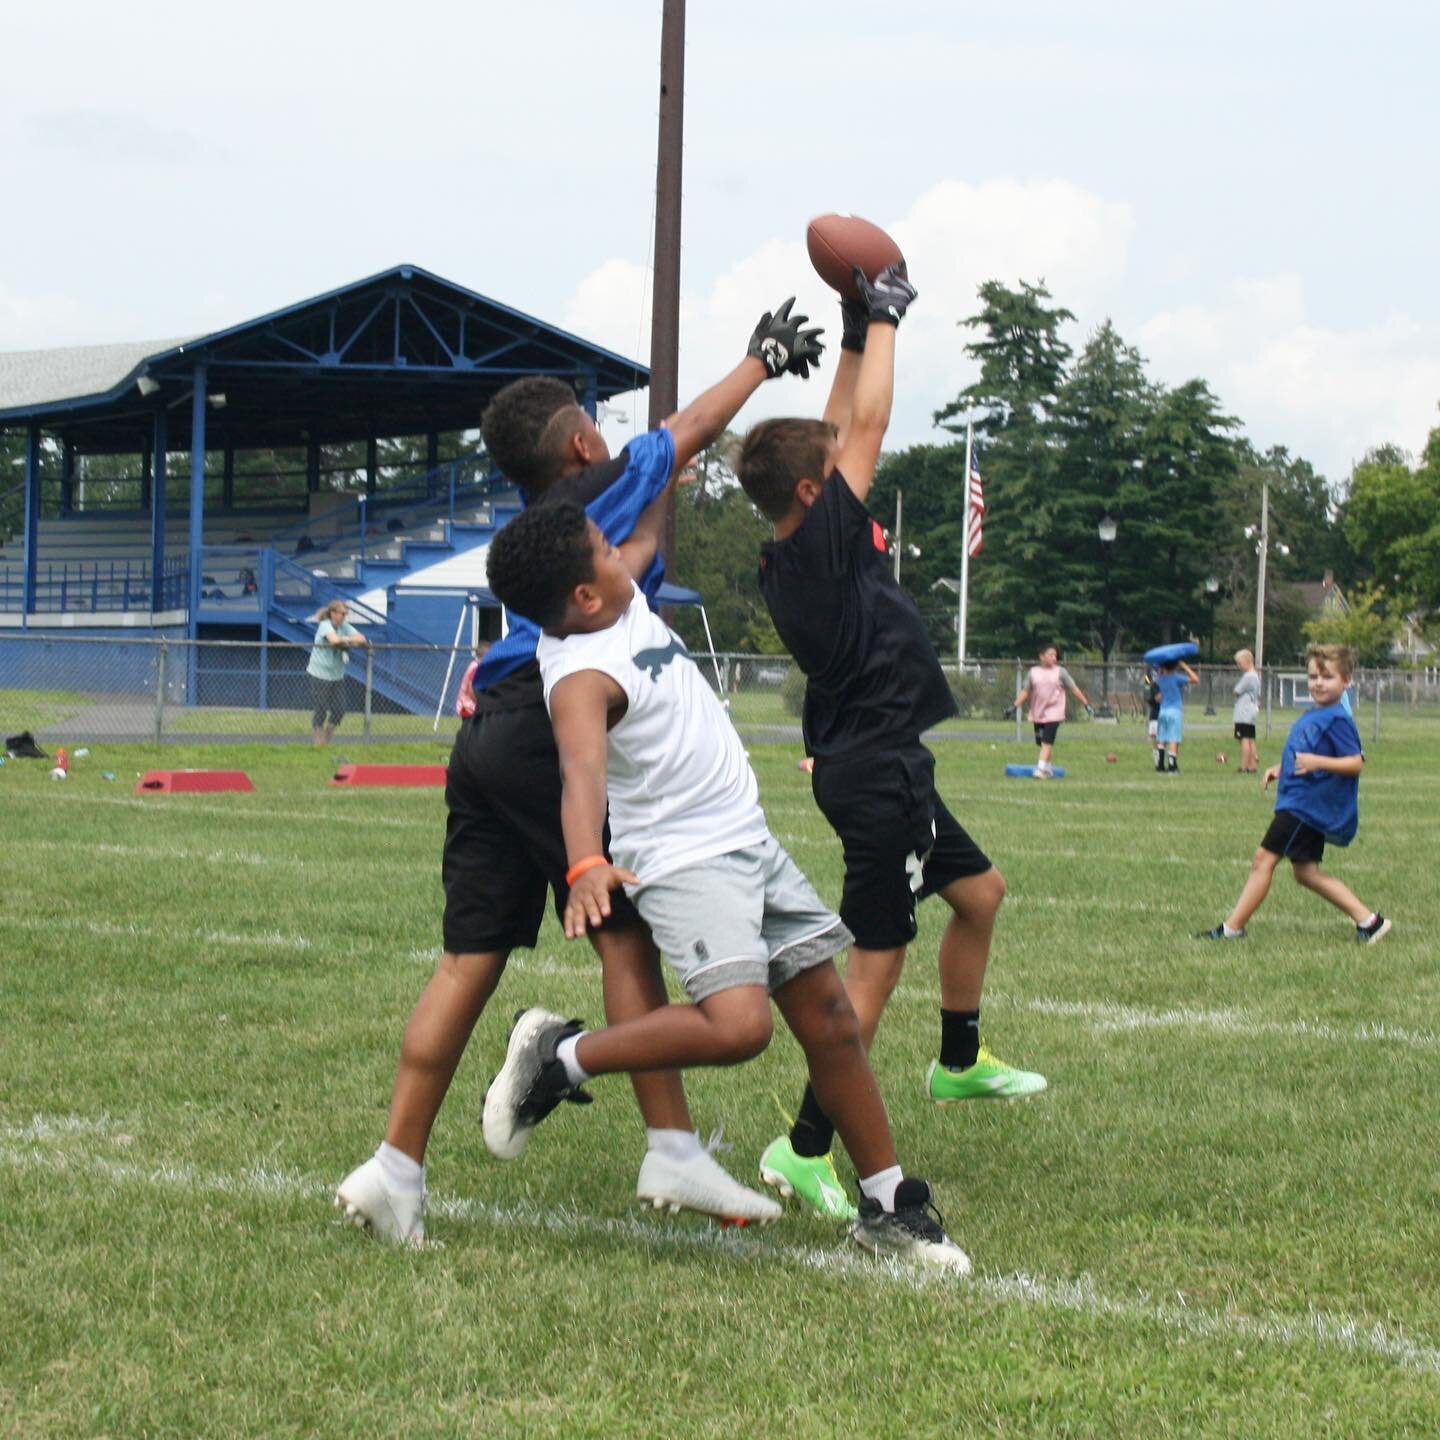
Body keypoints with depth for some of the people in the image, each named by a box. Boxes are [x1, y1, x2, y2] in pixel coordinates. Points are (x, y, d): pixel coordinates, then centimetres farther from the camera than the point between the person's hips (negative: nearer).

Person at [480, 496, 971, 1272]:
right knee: (738, 1024, -29)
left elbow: (647, 526, 23)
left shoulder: (625, 597, 3)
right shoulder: (581, 677, -24)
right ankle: (560, 1056, -9)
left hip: (750, 844, 9)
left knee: (829, 1014, 8)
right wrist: (586, 867, -58)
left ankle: (889, 1206, 18)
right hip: (683, 862, -9)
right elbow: (582, 775, -42)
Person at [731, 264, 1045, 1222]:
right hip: (877, 771, -10)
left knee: (980, 892, 25)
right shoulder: (822, 543, -19)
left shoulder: (792, 556, 5)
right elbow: (869, 424, -14)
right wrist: (883, 318, -3)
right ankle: (805, 1148, -5)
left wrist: (856, 336, 16)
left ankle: (959, 1063, 39)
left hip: (877, 766, 10)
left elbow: (841, 432, 16)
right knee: (878, 961, -7)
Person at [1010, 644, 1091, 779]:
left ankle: (1041, 769, -18)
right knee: (1042, 743, 9)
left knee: (1047, 742, -15)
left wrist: (1086, 704, 0)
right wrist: (1015, 706, 4)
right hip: (1037, 714, 3)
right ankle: (1048, 769, 23)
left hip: (1054, 713, -3)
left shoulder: (1060, 672, 2)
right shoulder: (1034, 672, 8)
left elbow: (1074, 689, 4)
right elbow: (1026, 691, 13)